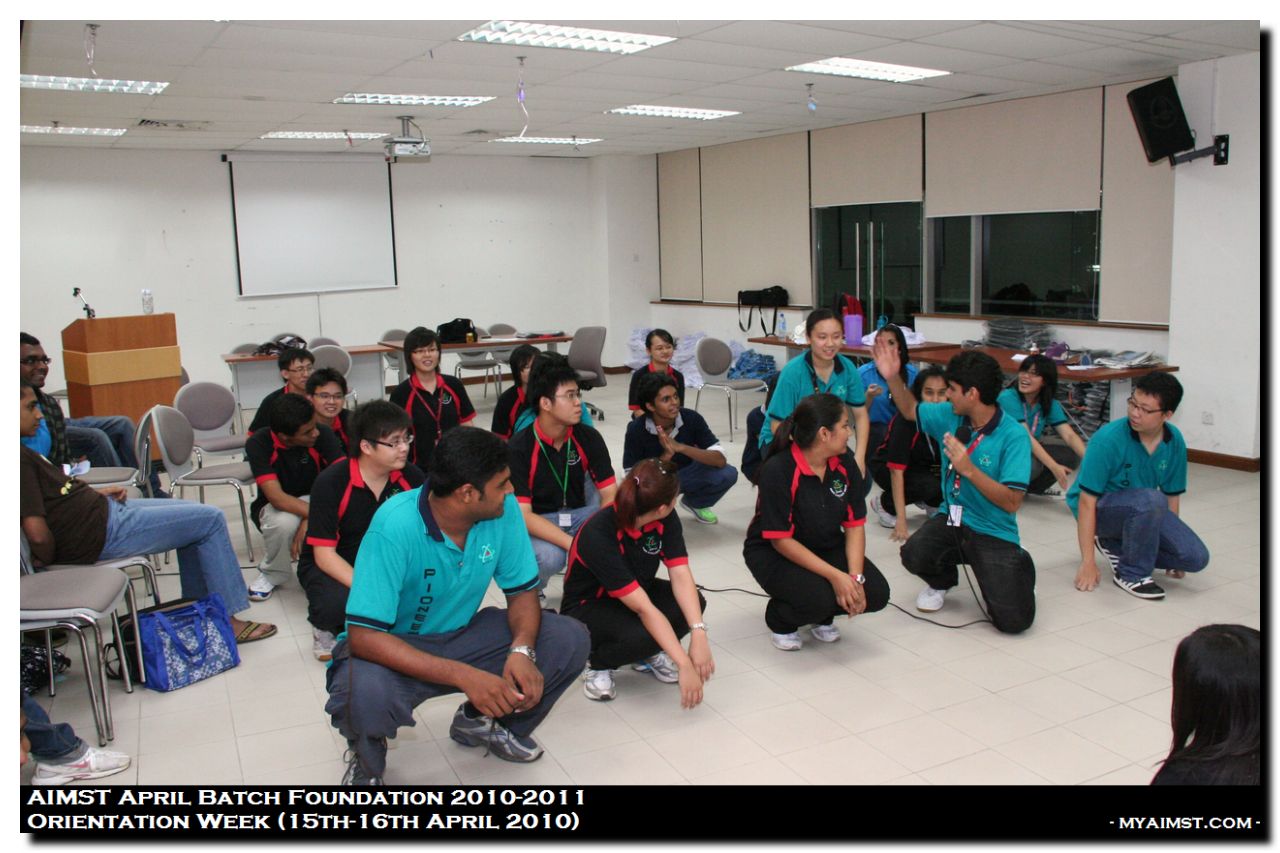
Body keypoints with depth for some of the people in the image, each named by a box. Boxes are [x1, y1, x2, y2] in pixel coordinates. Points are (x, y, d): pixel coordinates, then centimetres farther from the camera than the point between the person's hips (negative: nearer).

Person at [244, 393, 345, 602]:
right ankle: (272, 574, -4)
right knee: (284, 522, -38)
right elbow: (277, 497, -32)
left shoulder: (323, 435, -20)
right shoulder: (258, 444, -23)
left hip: (315, 500, 1)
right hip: (277, 508, -1)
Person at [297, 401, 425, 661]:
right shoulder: (331, 483, -21)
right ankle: (326, 627, 1)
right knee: (337, 605, -37)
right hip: (330, 566, -3)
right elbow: (325, 554, -21)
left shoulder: (411, 476, -10)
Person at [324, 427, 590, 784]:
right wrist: (464, 675, -39)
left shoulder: (504, 509, -15)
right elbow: (364, 636, -31)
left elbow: (523, 590, -4)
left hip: (462, 634, 5)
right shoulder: (395, 526, -30)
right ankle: (367, 757, 1)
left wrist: (522, 650, -26)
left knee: (570, 641, -14)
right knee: (366, 695, -39)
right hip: (394, 649, -5)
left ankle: (482, 721, 14)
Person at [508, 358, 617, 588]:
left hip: (579, 514, 4)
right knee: (549, 556, -37)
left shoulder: (589, 437, -7)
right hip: (537, 523, -4)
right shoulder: (518, 448, -19)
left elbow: (610, 494, -8)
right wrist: (574, 544, -35)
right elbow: (522, 514, -24)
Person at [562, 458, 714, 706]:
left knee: (692, 603, -24)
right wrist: (684, 665, -41)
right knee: (640, 634, -37)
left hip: (636, 592, 6)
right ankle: (598, 662, -4)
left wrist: (699, 633, -38)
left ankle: (648, 653, 4)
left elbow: (680, 575, -23)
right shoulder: (598, 535, -36)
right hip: (588, 608, -6)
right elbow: (644, 608, -39)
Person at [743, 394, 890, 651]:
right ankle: (780, 621, 3)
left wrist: (856, 577, -20)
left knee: (876, 593, -15)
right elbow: (780, 540, -24)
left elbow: (855, 524, -5)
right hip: (773, 553, -6)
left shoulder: (844, 462, -7)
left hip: (827, 547, 6)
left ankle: (822, 616, 15)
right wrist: (835, 575, -30)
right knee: (819, 597, -32)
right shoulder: (777, 470, -25)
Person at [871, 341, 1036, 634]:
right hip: (952, 518, 4)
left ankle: (1015, 571, 20)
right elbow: (910, 410, 19)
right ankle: (942, 581, 11)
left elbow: (1012, 502, -21)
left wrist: (969, 469, -29)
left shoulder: (1013, 436, -17)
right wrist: (893, 377, 3)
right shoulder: (949, 416, -1)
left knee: (1014, 621, -17)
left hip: (993, 532, -4)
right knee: (914, 553, -28)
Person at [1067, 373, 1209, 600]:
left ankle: (1115, 545, 8)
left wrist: (1172, 541, 16)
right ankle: (1131, 574, -15)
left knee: (1196, 557, -11)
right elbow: (1087, 501, -23)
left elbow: (1172, 495, 8)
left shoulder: (1174, 442, -6)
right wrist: (1088, 562, -25)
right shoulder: (1108, 439, -24)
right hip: (1101, 508, -6)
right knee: (1151, 500, -36)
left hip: (1144, 511, 6)